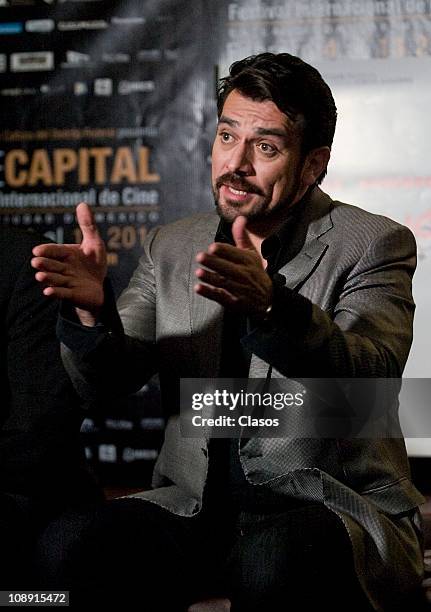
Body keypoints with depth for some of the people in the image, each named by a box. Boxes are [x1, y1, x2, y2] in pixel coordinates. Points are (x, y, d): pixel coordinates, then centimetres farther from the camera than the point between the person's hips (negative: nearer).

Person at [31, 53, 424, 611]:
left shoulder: (374, 245, -2)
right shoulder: (171, 248, 12)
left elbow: (368, 375, -20)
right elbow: (106, 381, 3)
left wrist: (271, 307, -39)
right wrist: (93, 308, -20)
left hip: (330, 507, -3)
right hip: (195, 504, 4)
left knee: (274, 559, -37)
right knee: (68, 542, -23)